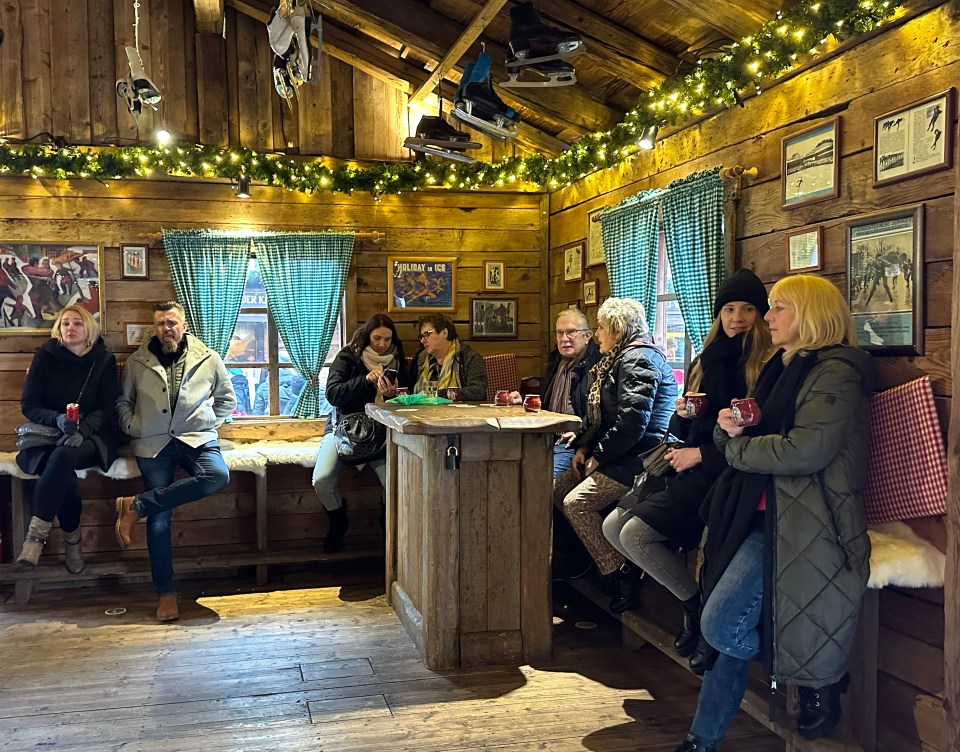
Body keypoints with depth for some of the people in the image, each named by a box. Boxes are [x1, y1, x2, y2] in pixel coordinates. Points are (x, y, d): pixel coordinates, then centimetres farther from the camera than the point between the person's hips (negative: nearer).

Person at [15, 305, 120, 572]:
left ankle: (36, 535, -35)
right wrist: (57, 419, -22)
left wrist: (82, 430, -24)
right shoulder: (45, 356, 3)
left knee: (63, 456, -37)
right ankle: (72, 539, -18)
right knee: (62, 470, -34)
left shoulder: (104, 361, 3)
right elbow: (28, 405, 0)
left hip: (90, 437, -1)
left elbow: (104, 410, -2)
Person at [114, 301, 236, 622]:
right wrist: (132, 427, 3)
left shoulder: (208, 359, 9)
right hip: (153, 443, 0)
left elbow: (227, 399, 19)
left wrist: (209, 423, 7)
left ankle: (136, 506, -21)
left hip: (197, 439, 0)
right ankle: (165, 593, -2)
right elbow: (123, 401, 20)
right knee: (160, 516, -11)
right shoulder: (137, 362, 11)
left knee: (218, 475, -33)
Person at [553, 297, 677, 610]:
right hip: (613, 455, 11)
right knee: (558, 489, 6)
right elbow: (599, 415, 21)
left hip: (639, 456, -11)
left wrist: (599, 457, -16)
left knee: (577, 502, -19)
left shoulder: (639, 359, -15)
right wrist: (583, 447, 7)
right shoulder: (619, 358, 18)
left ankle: (621, 572, -11)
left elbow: (631, 421, -25)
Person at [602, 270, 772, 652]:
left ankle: (700, 607, 1)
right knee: (613, 526, -2)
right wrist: (683, 414, -4)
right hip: (692, 470, 9)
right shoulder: (708, 361, 13)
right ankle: (694, 604, 7)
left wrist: (702, 454, -13)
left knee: (636, 533, -22)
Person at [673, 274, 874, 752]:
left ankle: (821, 680, 10)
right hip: (761, 515, 9)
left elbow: (807, 449, -24)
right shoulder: (784, 368, 19)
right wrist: (728, 428, -3)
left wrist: (737, 446, -9)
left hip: (799, 527, -8)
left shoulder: (836, 372, -10)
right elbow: (736, 442, 21)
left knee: (721, 627, -13)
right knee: (724, 628, 6)